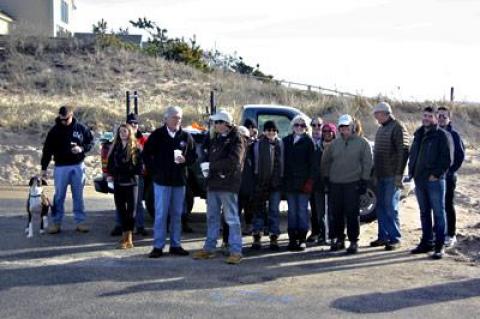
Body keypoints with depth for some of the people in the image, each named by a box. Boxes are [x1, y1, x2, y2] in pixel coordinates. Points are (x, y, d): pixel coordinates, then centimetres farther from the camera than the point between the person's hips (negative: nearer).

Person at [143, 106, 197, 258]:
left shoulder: (186, 136, 5)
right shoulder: (157, 135, -1)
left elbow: (193, 156, 10)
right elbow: (146, 154, 3)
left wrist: (185, 160, -11)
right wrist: (154, 171, -1)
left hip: (179, 181, 3)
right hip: (162, 180, -3)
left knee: (177, 214, 9)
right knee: (161, 214, -1)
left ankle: (175, 245, 18)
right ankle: (158, 246, 6)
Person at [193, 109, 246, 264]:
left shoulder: (236, 140, -7)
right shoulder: (216, 139, 17)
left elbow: (233, 161, -19)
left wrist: (212, 165, -13)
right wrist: (206, 166, 2)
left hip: (228, 184, -8)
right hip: (213, 183, 8)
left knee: (232, 218, -5)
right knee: (212, 217, 14)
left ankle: (236, 251, -1)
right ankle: (209, 248, 24)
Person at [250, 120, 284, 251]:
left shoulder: (280, 143, 6)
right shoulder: (258, 144, 0)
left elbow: (282, 161, 10)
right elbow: (254, 162, 0)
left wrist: (281, 177, 4)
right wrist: (255, 178, -5)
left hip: (276, 181, 2)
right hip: (261, 181, -2)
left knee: (274, 210, 6)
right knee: (259, 209, 4)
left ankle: (274, 238, 13)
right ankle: (257, 237, 12)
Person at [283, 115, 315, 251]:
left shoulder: (308, 142, 0)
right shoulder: (286, 141, 10)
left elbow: (311, 162, -4)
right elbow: (283, 160, 11)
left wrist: (309, 181, -11)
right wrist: (283, 179, 4)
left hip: (303, 181, -3)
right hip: (289, 181, 3)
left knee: (302, 210, -1)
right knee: (292, 211, 7)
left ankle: (302, 239, 4)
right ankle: (292, 238, 12)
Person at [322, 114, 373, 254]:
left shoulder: (362, 143, 0)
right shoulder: (334, 143, 12)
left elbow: (367, 163, -2)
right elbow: (325, 161, 19)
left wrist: (364, 181, -8)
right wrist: (326, 177, 12)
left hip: (353, 183, -4)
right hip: (335, 184, 4)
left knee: (352, 214, -4)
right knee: (337, 213, 8)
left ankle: (354, 241, 4)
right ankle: (339, 239, 20)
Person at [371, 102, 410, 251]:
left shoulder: (398, 128, -11)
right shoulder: (381, 129, 17)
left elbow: (403, 152, -17)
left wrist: (399, 175, -21)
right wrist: (374, 172, 20)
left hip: (392, 176, -8)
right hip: (381, 176, 8)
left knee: (391, 207, -6)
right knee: (381, 207, 10)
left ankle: (395, 238, 2)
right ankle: (383, 236, 18)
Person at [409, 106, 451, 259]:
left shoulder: (441, 135, -5)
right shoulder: (418, 135, 15)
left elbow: (446, 158, -11)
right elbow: (412, 154, 22)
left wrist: (436, 174, -16)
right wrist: (412, 171, 10)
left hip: (435, 180, -7)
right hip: (419, 180, 7)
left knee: (438, 212, -2)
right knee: (424, 212, 13)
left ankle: (439, 245, 2)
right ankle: (427, 242, 21)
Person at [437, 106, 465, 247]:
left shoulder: (453, 135, -5)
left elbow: (460, 155, -7)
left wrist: (451, 170, -12)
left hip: (448, 177, -4)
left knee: (448, 205, 1)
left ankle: (451, 235, 9)